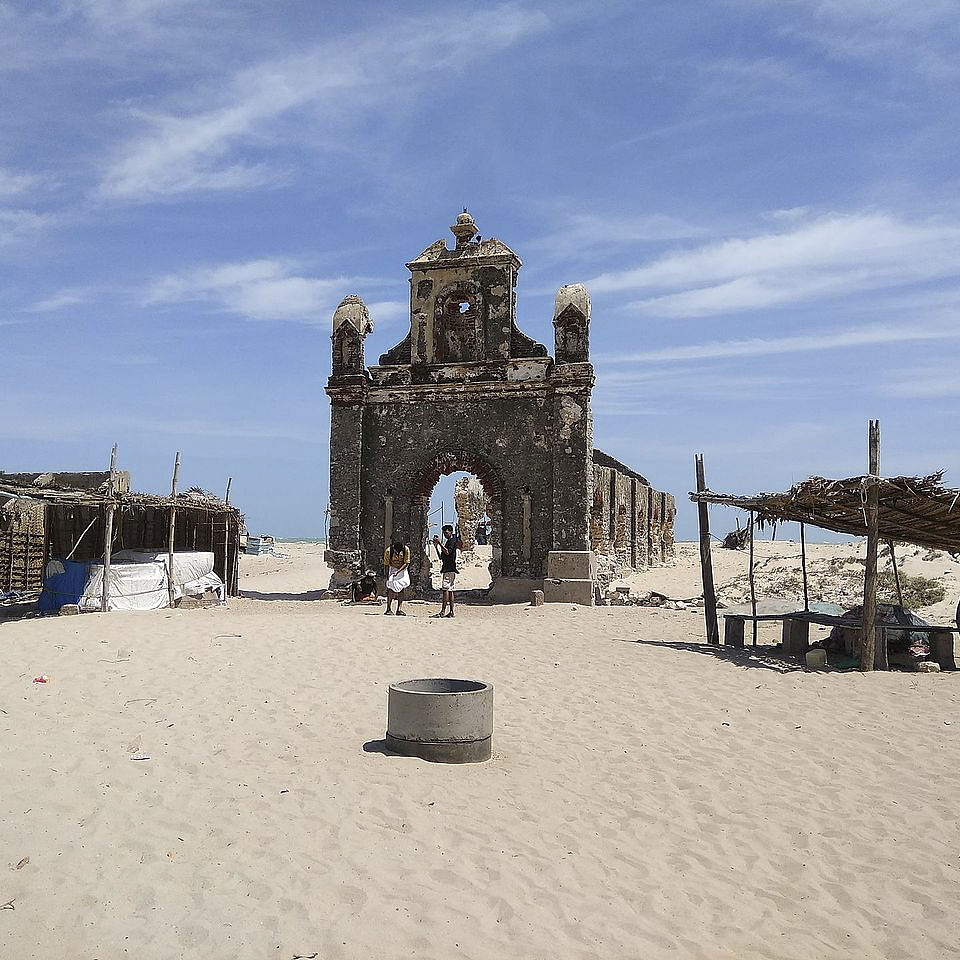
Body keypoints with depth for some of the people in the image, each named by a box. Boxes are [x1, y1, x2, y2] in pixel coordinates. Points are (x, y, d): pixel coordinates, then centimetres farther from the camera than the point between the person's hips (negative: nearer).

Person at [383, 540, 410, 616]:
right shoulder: (388, 551, -24)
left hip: (402, 569, 2)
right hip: (392, 568, -2)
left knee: (401, 588, -8)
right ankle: (388, 609, -11)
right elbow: (386, 565, -16)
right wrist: (387, 578, -19)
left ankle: (399, 609, -8)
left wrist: (398, 572, -28)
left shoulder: (406, 549, -22)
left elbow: (406, 563, -17)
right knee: (391, 588, -15)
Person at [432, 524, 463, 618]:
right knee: (450, 590, 7)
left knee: (445, 589, -15)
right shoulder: (446, 542, 23)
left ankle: (443, 611, -20)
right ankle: (451, 612, 7)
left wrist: (440, 543, -17)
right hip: (446, 568, 10)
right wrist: (436, 546, 13)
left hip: (450, 569, -10)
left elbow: (447, 552, -20)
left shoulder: (452, 540, -5)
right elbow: (441, 557, 22)